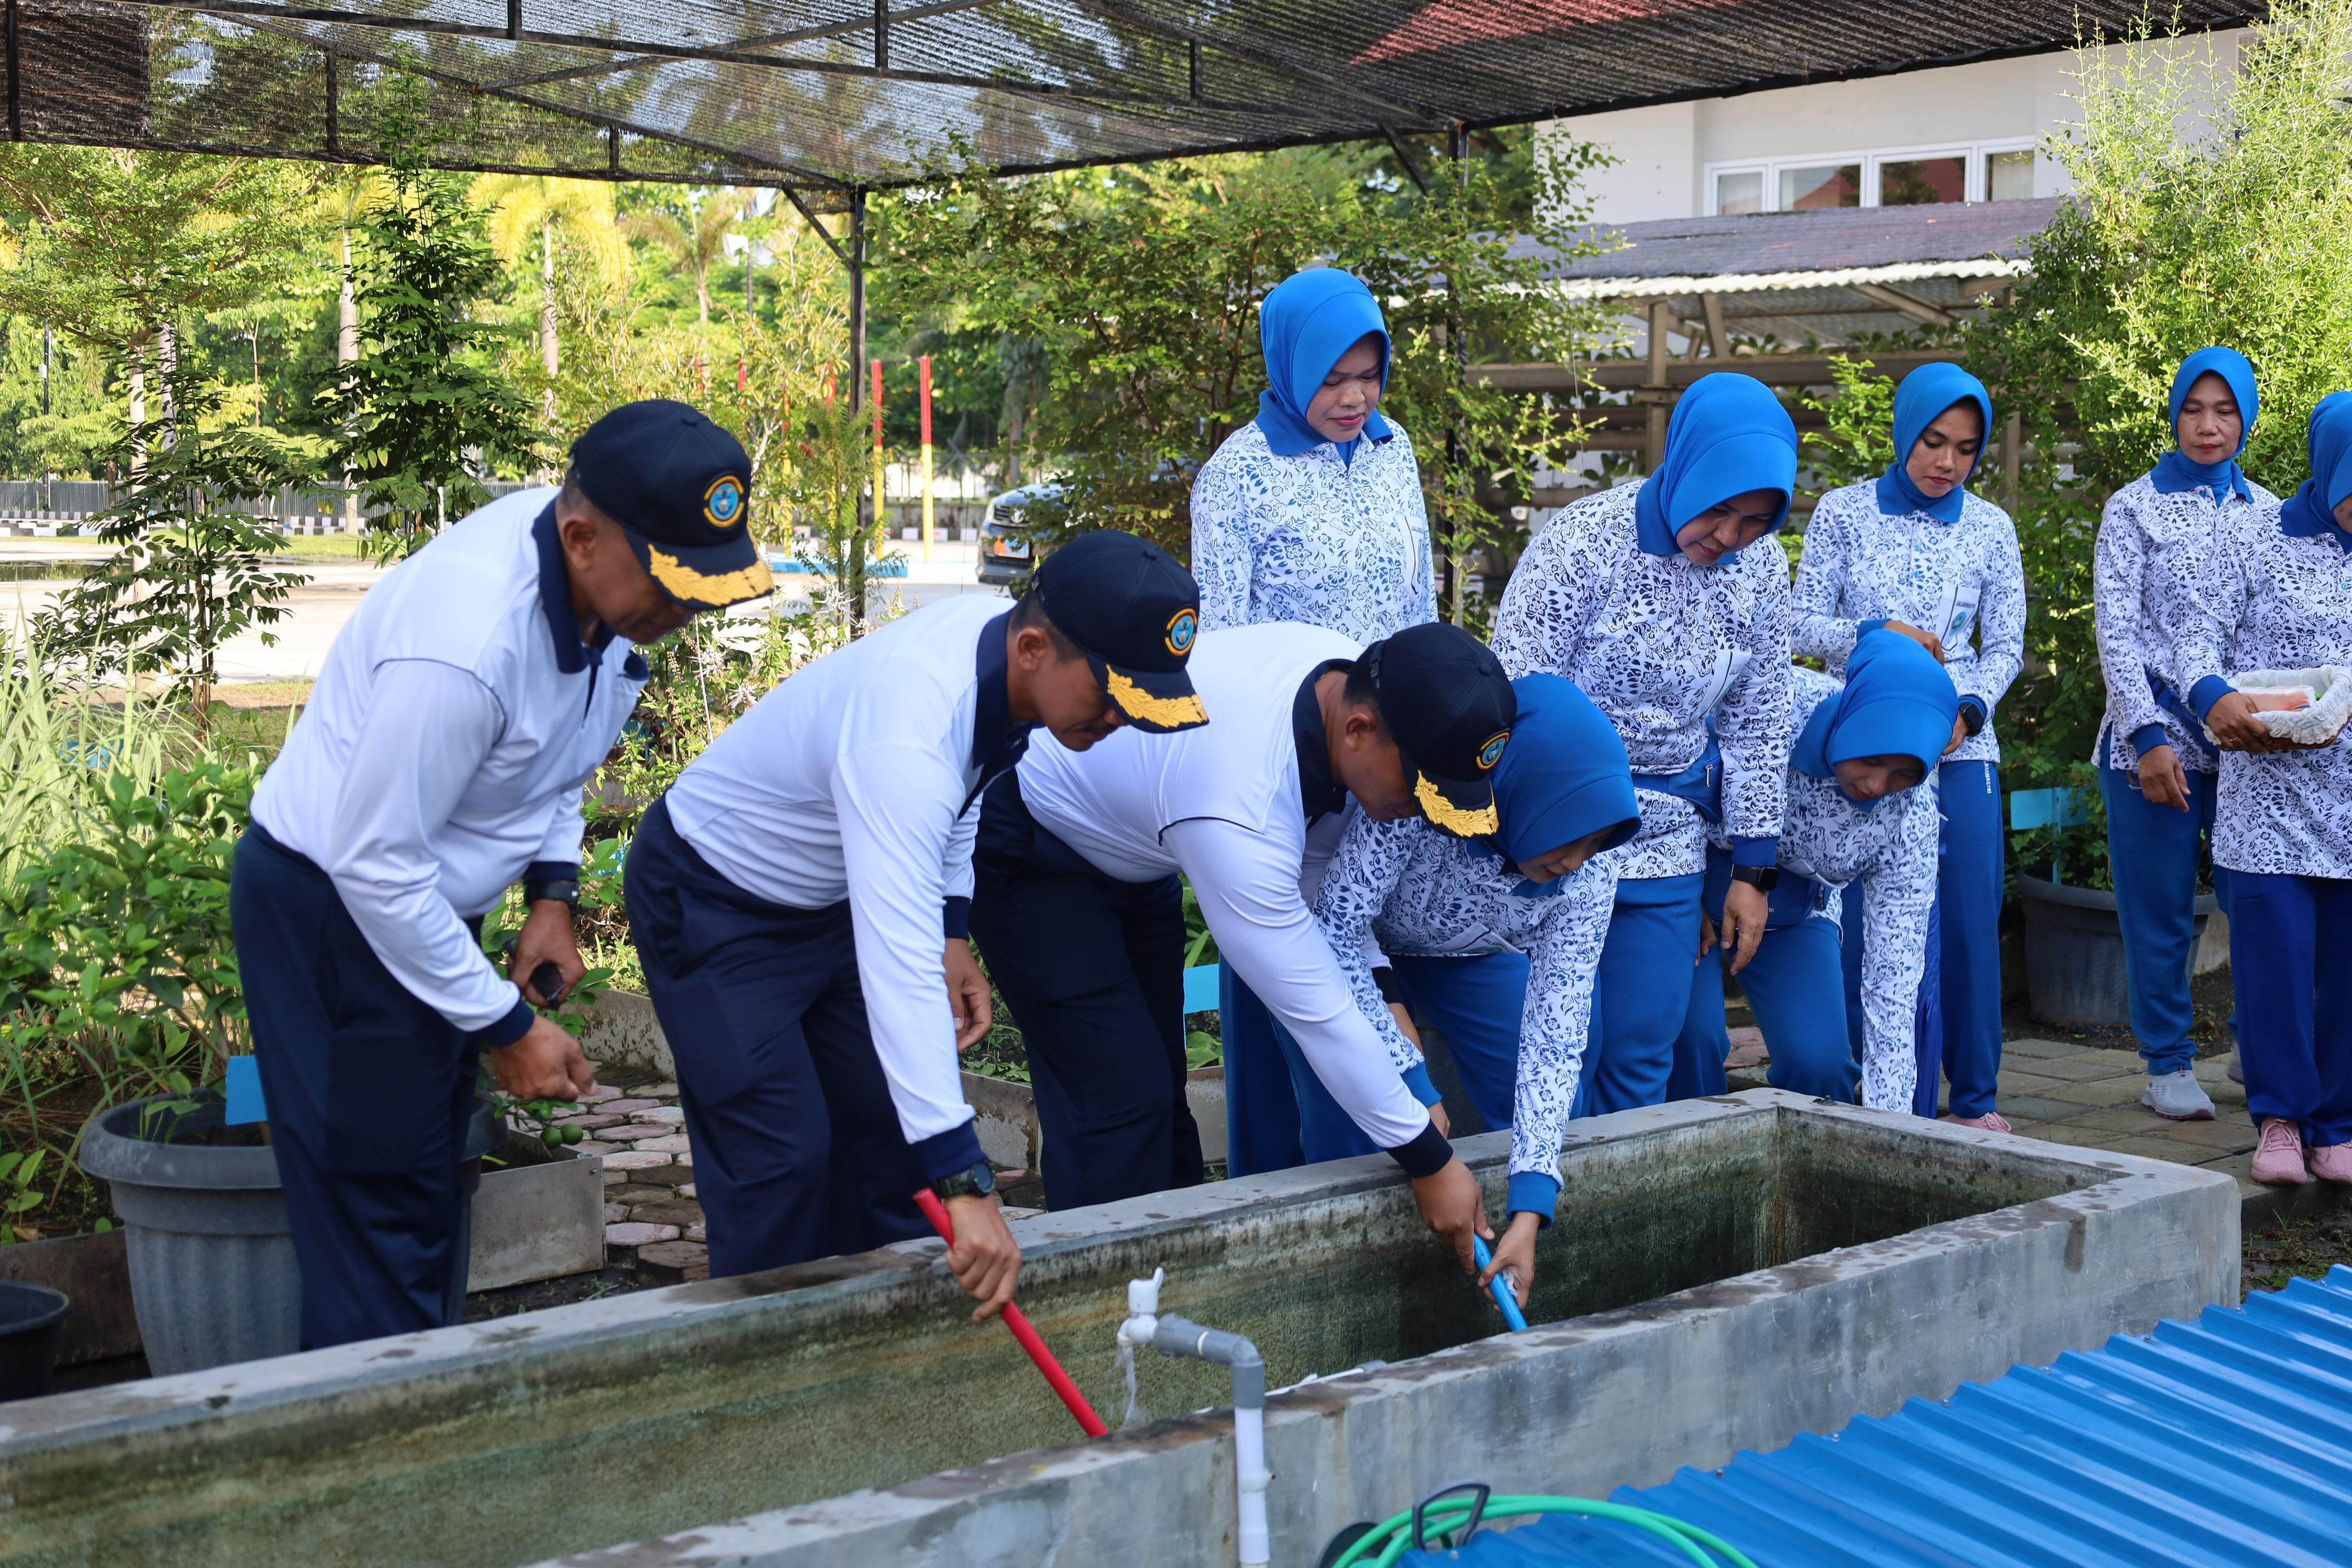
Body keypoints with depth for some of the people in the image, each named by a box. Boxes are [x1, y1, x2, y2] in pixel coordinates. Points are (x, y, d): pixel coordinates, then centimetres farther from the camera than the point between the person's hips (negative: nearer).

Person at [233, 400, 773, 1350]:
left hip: (423, 900, 9)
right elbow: (374, 865, -28)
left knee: (432, 1193, 16)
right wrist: (504, 1027, -20)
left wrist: (552, 891, 2)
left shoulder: (610, 578, -8)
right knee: (377, 1212, -7)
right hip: (333, 906, -9)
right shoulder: (465, 643, -35)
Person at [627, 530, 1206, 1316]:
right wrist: (965, 1184, -52)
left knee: (891, 1127, 6)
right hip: (713, 902, -8)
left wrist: (954, 933, 1)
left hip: (829, 895, 8)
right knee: (782, 1154, -14)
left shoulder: (1002, 632, -15)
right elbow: (896, 967, -49)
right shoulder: (907, 733, -42)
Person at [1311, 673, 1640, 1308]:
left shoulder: (1587, 880, -29)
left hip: (1474, 957, 4)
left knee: (1553, 1114, -4)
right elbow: (1336, 932, -38)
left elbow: (1554, 1036, -28)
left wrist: (1530, 1213, -36)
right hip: (1366, 947, -3)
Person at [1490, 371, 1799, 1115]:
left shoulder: (1761, 567, -1)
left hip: (1668, 835, 5)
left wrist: (1752, 871, 9)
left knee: (1644, 1053, 5)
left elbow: (1758, 721, 8)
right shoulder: (1584, 542, -18)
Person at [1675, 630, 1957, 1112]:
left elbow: (1892, 986, -20)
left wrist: (1887, 1122, -24)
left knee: (1819, 1062, -15)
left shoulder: (1910, 819, -24)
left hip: (1792, 912, 2)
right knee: (1692, 1038, -22)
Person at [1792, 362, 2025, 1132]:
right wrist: (1875, 635, -16)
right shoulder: (1844, 512, 2)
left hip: (1960, 749, 1)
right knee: (1864, 923, -1)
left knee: (1969, 921, 0)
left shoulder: (1990, 527, 6)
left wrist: (1969, 709, -10)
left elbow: (2006, 645, 7)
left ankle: (1975, 1096, 12)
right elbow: (1802, 625, 1)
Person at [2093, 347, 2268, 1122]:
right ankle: (2168, 1065, 12)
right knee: (2161, 909, 1)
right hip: (2155, 734, -2)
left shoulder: (2267, 513, 13)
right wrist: (2148, 737, -12)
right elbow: (2116, 632, -3)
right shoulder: (2134, 508, 3)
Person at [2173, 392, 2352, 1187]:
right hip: (2268, 791, -2)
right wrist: (2213, 697, -22)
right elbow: (2195, 635, -2)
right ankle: (2281, 1117, 8)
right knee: (2274, 949, -6)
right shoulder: (2256, 539, 2)